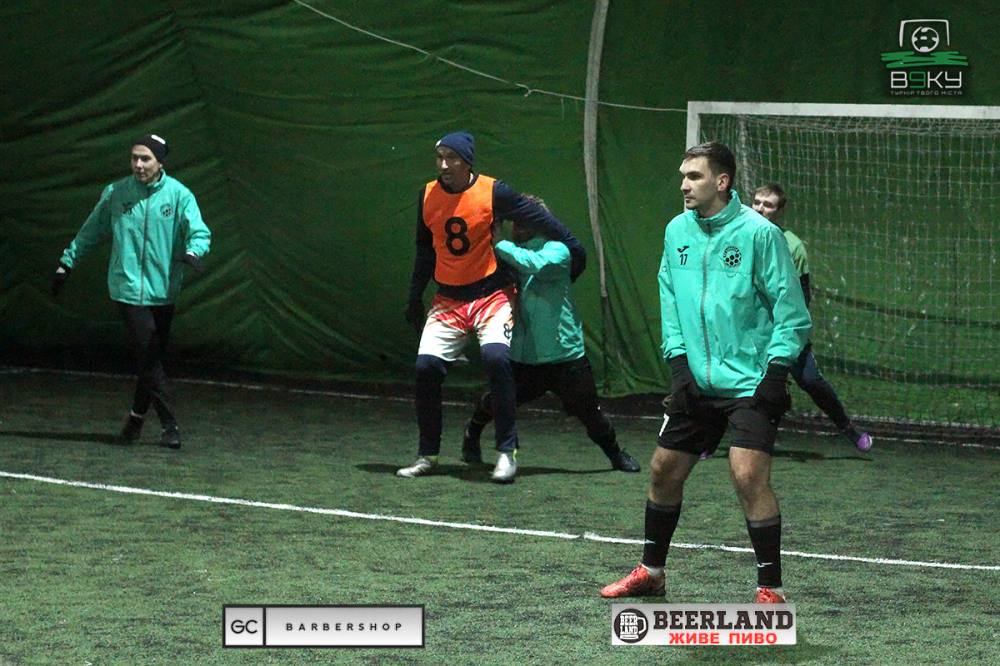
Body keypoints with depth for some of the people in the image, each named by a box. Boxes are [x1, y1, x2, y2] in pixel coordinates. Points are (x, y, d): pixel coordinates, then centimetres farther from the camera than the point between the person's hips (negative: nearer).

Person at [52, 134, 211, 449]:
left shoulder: (179, 195, 0)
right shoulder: (115, 193, 2)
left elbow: (199, 231, -10)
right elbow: (90, 232, 13)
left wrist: (193, 251, -32)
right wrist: (66, 264, 14)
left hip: (163, 290, 1)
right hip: (129, 289, -1)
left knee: (152, 357, 9)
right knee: (149, 356, -9)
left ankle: (137, 417, 27)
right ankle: (169, 424, -4)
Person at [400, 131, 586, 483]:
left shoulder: (494, 192, -11)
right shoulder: (428, 196, 2)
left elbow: (537, 218, -2)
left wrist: (572, 247, -2)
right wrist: (414, 301, 17)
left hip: (492, 295, -4)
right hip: (448, 299, 4)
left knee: (495, 356, -26)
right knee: (426, 366, -9)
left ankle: (507, 452, -18)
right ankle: (427, 455, 7)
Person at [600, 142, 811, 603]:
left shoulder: (759, 233, -11)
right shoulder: (677, 231, 7)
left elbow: (791, 310, -9)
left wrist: (776, 371, -15)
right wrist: (679, 363, 4)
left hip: (751, 384, -6)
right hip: (696, 383, 6)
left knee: (749, 476, -17)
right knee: (664, 471, 11)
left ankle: (771, 589, -8)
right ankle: (650, 572, 30)